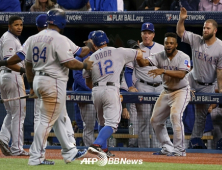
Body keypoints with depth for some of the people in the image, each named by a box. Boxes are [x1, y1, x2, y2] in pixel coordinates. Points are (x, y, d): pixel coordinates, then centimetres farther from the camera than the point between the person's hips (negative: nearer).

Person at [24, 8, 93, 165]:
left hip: (38, 81, 9)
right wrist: (85, 65, -1)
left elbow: (28, 64, 15)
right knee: (48, 120, -4)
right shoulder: (59, 39, -15)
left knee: (59, 117, 19)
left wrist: (31, 84, 23)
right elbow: (69, 62, -18)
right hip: (53, 82, -9)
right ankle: (36, 157, -5)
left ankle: (69, 152, 27)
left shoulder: (34, 39, 9)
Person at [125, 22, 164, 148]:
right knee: (143, 119, -6)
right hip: (143, 87, -3)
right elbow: (128, 70, 2)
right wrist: (130, 87, -12)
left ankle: (156, 147, 7)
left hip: (160, 87, 3)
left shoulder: (162, 49, 10)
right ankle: (144, 148, -3)